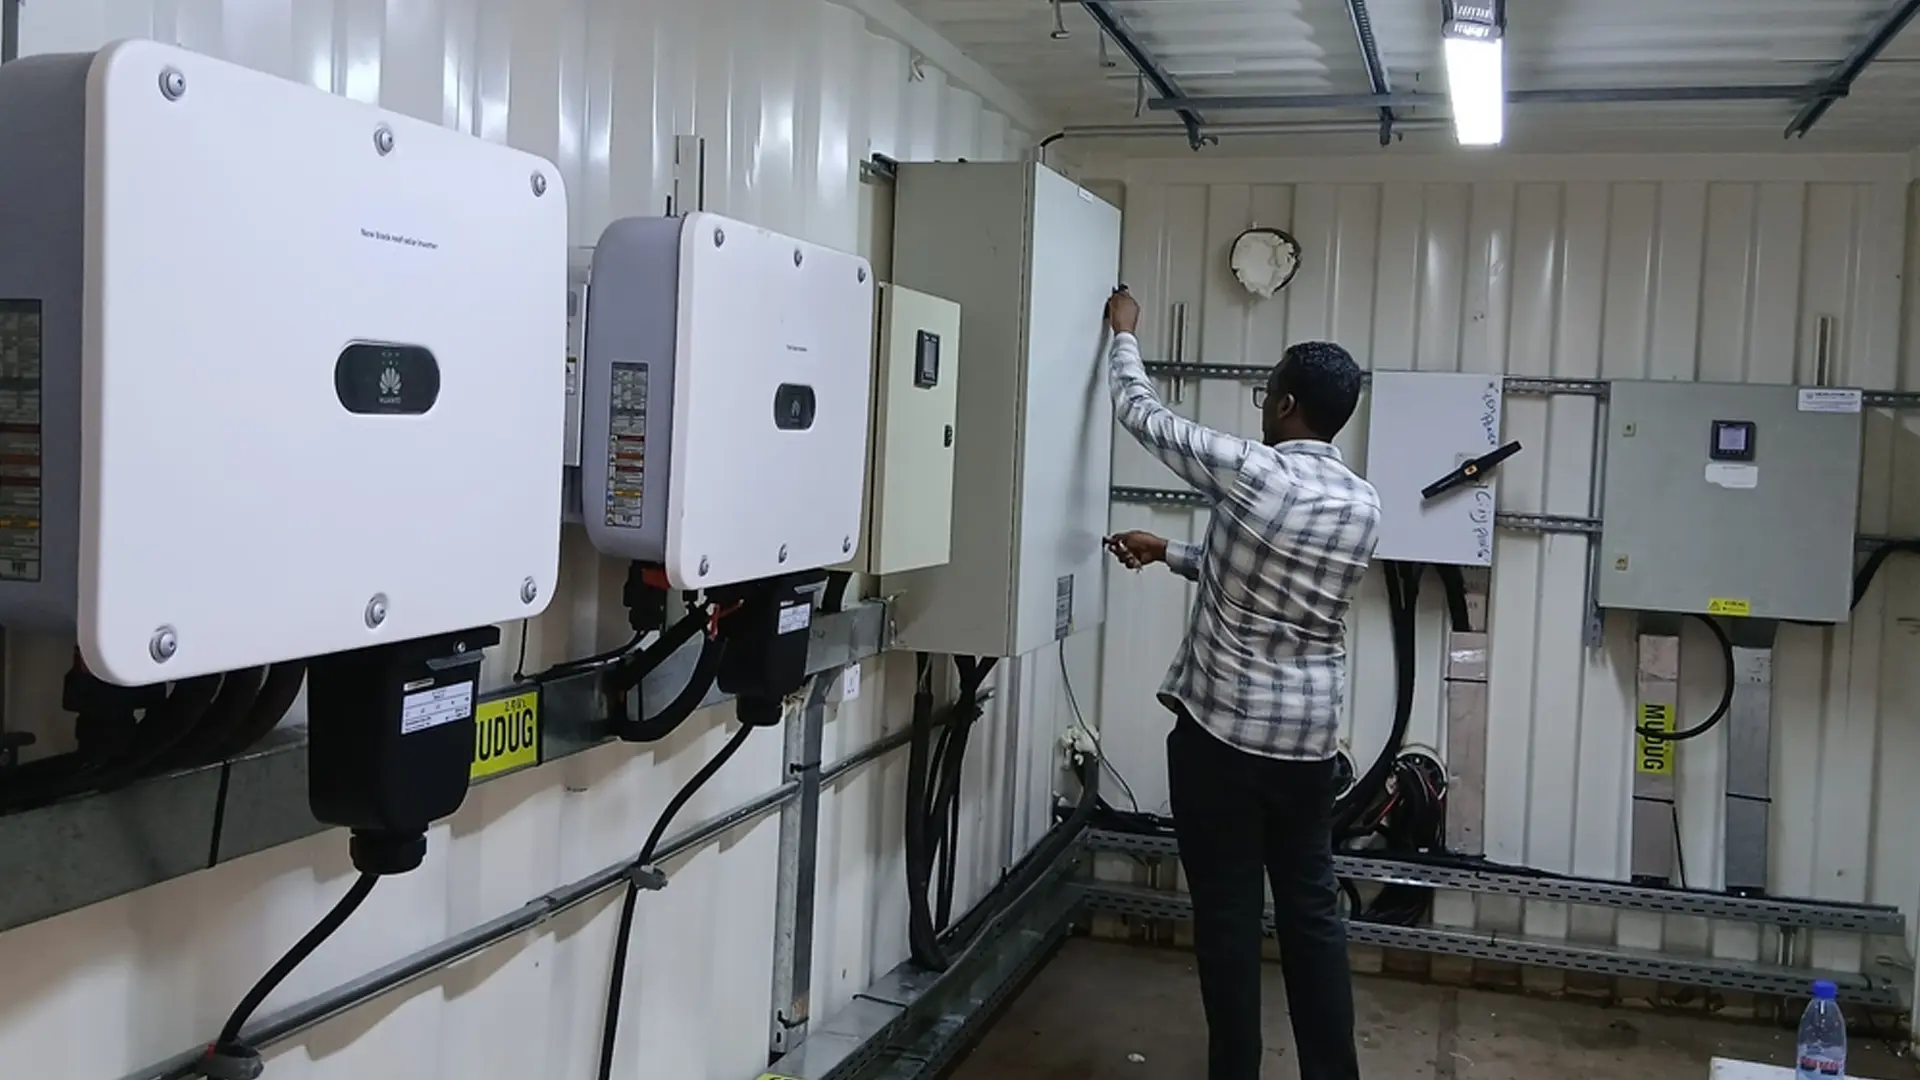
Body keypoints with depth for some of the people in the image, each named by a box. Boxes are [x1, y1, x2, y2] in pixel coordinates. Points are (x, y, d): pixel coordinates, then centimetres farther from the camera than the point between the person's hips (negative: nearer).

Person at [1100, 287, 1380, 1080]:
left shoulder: (1248, 470, -16)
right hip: (1309, 738, 6)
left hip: (1221, 729, -5)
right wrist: (1169, 553, 24)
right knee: (1312, 908, 14)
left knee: (1228, 911, 5)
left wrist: (1124, 333, 15)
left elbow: (1143, 414, -2)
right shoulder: (1363, 505, 3)